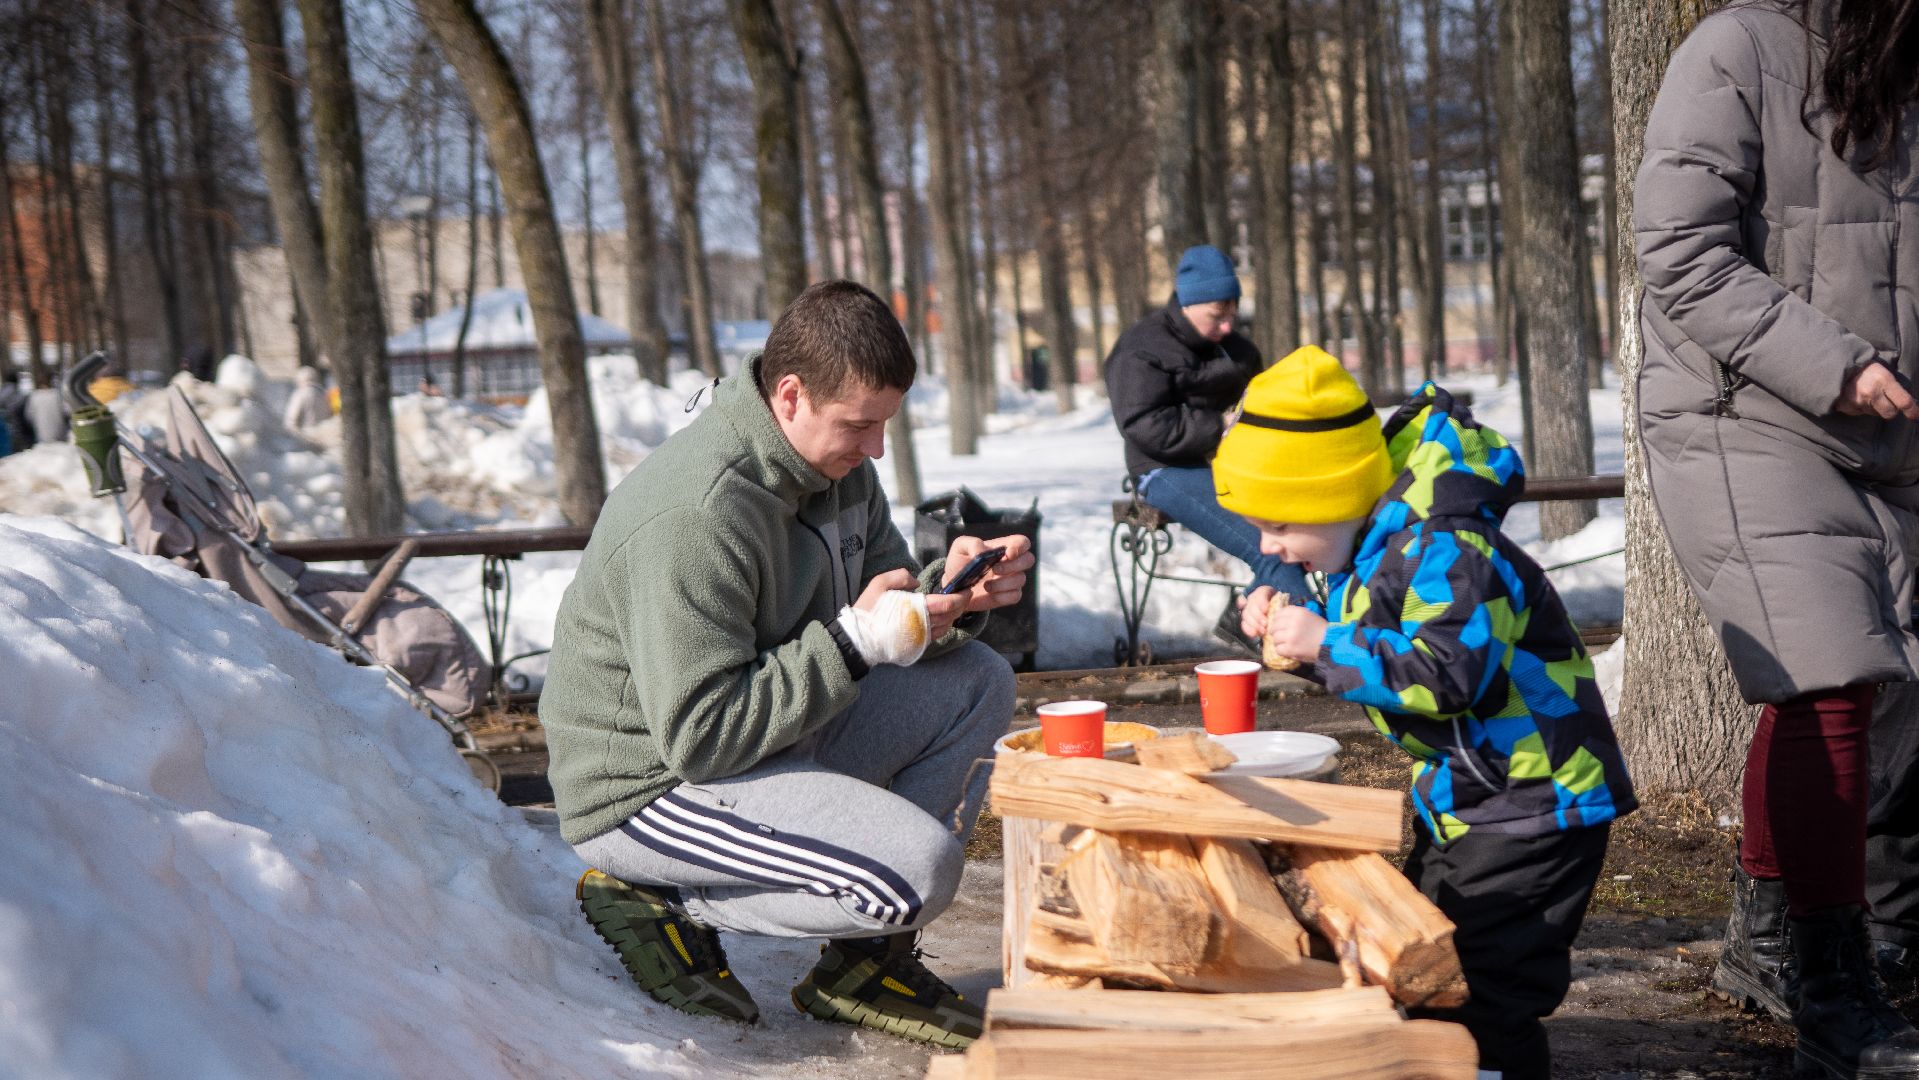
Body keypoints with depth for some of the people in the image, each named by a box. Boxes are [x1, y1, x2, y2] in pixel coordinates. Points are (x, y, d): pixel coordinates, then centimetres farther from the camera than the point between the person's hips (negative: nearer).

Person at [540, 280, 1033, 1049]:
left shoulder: (835, 461, 2)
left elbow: (879, 608, 11)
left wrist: (951, 594, -12)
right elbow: (699, 737, -29)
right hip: (649, 786, -10)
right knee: (919, 868, -26)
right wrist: (854, 641, -28)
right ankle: (664, 905, -5)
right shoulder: (695, 518, -28)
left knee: (978, 683, 2)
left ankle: (866, 960, 4)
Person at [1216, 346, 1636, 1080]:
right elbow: (1366, 659, 17)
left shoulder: (1442, 550, -25)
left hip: (1535, 800, -11)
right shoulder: (1366, 550, 6)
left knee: (1482, 994, -10)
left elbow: (1447, 673, -36)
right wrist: (1288, 628, -1)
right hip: (1463, 800, 11)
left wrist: (1325, 645, -29)